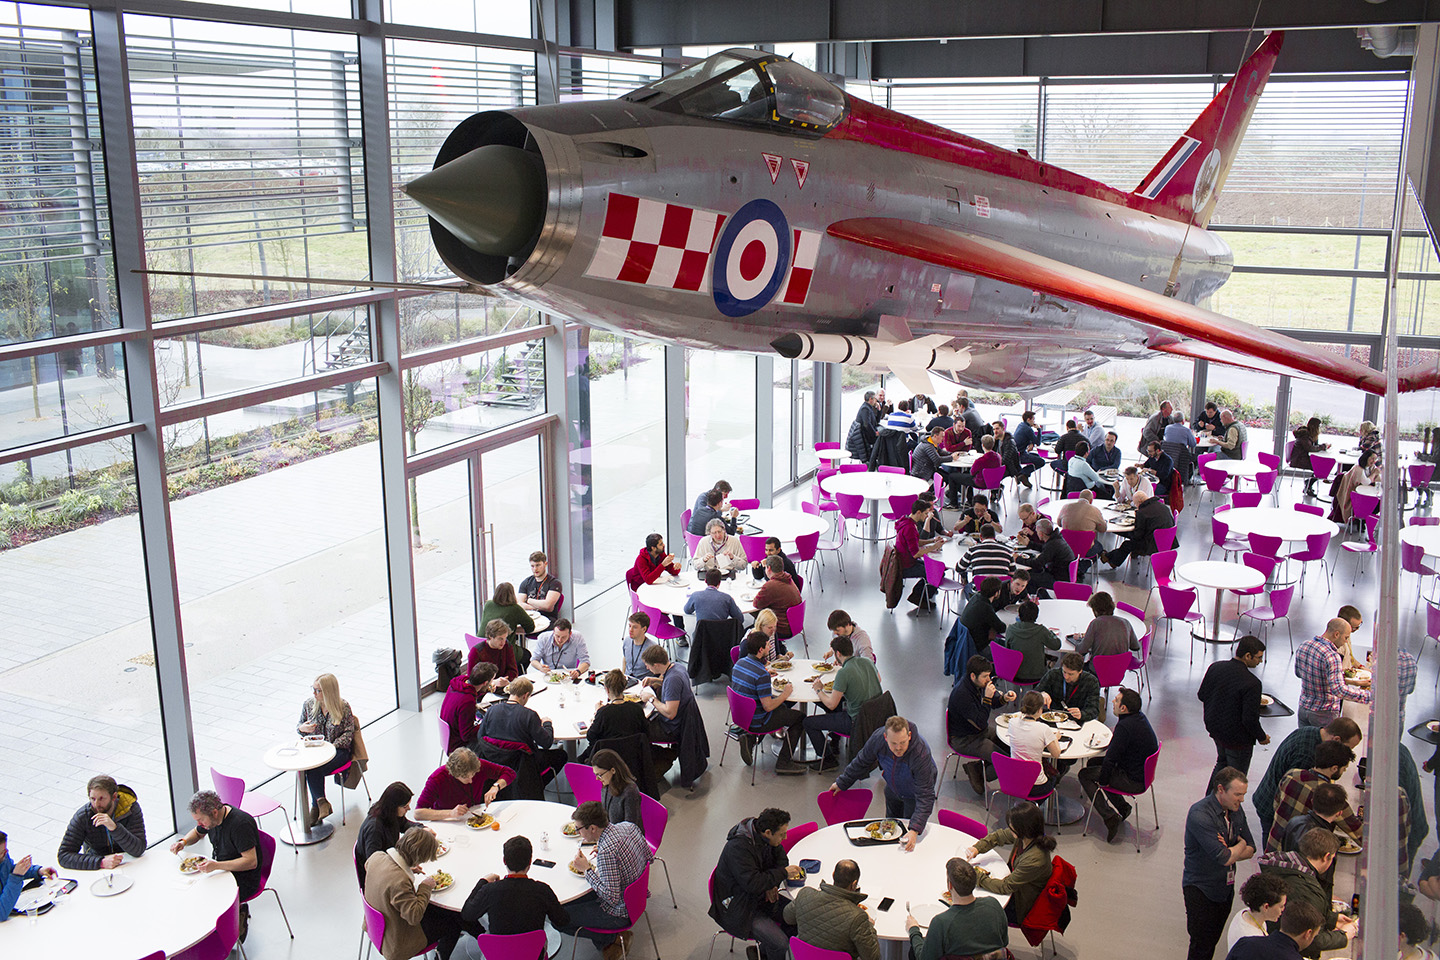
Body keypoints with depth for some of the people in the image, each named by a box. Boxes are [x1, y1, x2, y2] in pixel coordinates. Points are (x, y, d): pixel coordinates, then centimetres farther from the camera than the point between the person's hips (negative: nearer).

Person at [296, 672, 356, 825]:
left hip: (337, 750, -4)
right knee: (303, 767, -31)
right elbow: (299, 727, 17)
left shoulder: (343, 708, -6)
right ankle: (321, 802, -16)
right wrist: (302, 728, -9)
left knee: (314, 770, -31)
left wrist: (332, 746, -17)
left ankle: (316, 805, -13)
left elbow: (348, 732, -5)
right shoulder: (308, 705, 5)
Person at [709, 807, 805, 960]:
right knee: (780, 944, -23)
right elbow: (753, 883, -34)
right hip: (738, 910, -9)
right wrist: (784, 872, -25)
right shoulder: (739, 847, -29)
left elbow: (781, 858, 9)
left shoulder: (762, 835, -5)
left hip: (762, 897, 9)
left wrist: (772, 884, -8)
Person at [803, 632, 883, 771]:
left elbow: (831, 704, -18)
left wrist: (818, 689, 1)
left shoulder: (844, 672, -23)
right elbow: (878, 679, 23)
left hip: (858, 722, -8)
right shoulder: (868, 662, 0)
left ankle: (828, 759, 15)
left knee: (808, 722, 2)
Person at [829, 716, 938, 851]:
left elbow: (925, 797, -42)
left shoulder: (921, 753, -44)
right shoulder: (878, 738, -32)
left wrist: (914, 830, -51)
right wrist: (842, 782, 1)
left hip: (914, 793, -5)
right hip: (893, 788, 5)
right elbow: (861, 762, -10)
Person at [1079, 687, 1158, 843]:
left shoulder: (1125, 727, -28)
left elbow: (1110, 758, -23)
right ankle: (1121, 806, 22)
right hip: (1143, 772, 9)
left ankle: (1110, 816, -4)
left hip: (1134, 781, -9)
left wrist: (1103, 781, -10)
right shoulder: (1140, 717, 1)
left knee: (1085, 775, 4)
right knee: (1093, 763, 21)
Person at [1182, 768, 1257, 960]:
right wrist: (1240, 845, -7)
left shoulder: (1236, 810, -1)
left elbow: (1251, 850, 5)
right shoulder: (1200, 814, -26)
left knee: (1213, 940, 14)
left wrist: (1229, 852, -16)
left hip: (1225, 888, 7)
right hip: (1201, 890, -7)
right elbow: (1224, 858, -28)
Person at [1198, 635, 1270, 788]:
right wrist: (1262, 737, -7)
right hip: (1238, 738, -7)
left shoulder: (1215, 667, -9)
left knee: (1222, 762, 30)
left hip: (1215, 728, 7)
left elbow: (1201, 695, 2)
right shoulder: (1251, 683, -29)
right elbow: (1250, 719, -25)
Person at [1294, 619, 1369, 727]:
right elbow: (1339, 690, -33)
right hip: (1325, 713, -7)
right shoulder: (1332, 656, -25)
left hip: (1303, 709, 7)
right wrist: (1368, 695, -29)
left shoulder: (1303, 646, -1)